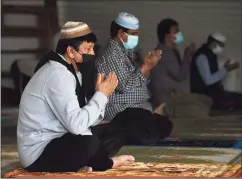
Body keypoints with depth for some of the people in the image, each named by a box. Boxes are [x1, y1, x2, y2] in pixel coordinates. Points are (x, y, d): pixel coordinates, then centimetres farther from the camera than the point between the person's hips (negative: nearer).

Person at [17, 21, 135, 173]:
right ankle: (107, 163, 0)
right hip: (39, 152, -10)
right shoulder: (58, 75, -21)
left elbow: (80, 120, 6)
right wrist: (101, 95, -16)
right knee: (91, 143, -34)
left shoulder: (69, 70, 9)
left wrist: (102, 95, -9)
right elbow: (76, 125, -29)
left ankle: (81, 164, -11)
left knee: (117, 134, 10)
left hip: (59, 143, 10)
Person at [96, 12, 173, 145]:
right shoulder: (112, 53, -14)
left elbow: (140, 83, 16)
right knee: (149, 136, -25)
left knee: (165, 126, 4)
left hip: (136, 109, 10)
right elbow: (125, 86, -21)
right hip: (121, 113, -10)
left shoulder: (127, 52, 16)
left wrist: (147, 67, -2)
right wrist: (146, 67, -16)